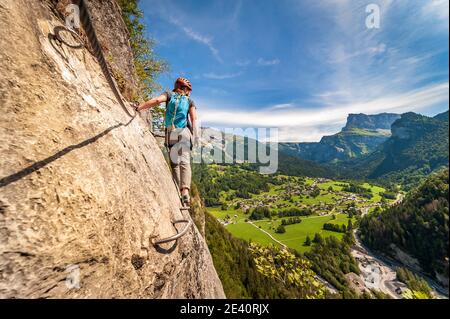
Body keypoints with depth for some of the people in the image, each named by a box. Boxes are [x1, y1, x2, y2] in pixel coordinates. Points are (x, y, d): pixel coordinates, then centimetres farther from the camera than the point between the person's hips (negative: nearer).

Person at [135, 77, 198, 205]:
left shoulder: (169, 95, 16)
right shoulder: (190, 101, 16)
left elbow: (156, 100, -5)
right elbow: (194, 119, 1)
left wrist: (138, 108, -8)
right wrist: (195, 135, -5)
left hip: (171, 134, 1)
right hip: (184, 133, -1)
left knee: (174, 163, 11)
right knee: (185, 162, -10)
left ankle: (178, 191, 6)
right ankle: (185, 190, -29)